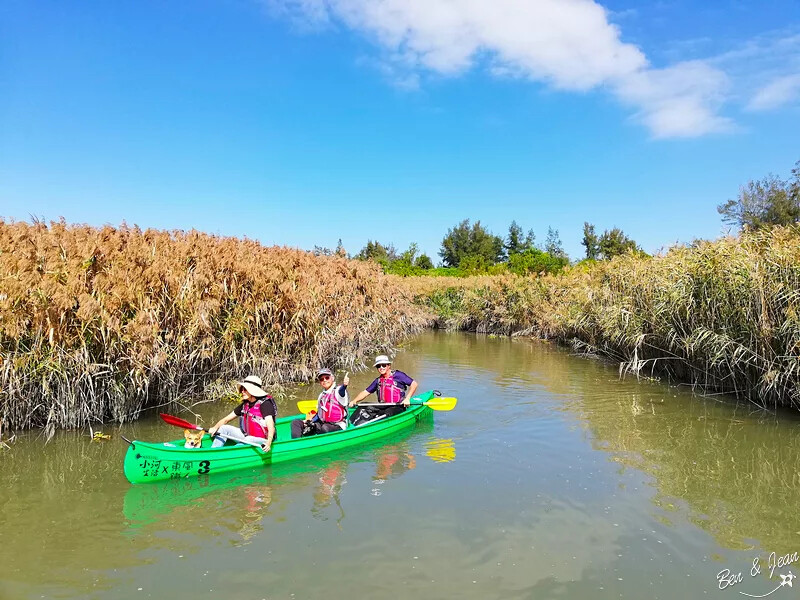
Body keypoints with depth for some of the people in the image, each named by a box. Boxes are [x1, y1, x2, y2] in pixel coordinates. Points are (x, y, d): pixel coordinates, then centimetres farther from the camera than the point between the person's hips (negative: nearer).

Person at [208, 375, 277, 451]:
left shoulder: (265, 404, -19)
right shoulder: (245, 404, 5)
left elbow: (270, 426, -31)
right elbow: (226, 419, 11)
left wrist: (268, 443, -48)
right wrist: (215, 427, -8)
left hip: (262, 439, -8)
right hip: (247, 436, 8)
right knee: (224, 429, 3)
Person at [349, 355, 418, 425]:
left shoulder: (398, 375, -2)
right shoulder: (378, 381, 14)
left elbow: (414, 384, -4)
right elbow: (365, 392, 15)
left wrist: (407, 399, -14)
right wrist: (354, 401, -1)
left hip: (397, 407, -6)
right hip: (383, 407, 6)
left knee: (388, 413, -36)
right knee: (364, 408, -12)